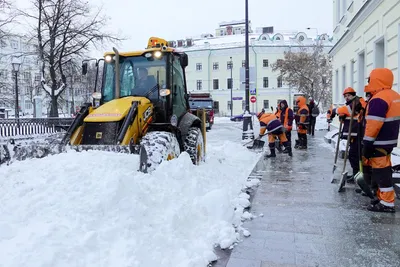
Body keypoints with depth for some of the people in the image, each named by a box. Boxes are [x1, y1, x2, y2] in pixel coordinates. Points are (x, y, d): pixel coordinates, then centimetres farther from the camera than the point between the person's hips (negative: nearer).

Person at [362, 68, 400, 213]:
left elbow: (373, 125, -24)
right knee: (384, 170, 16)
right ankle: (384, 197, 24)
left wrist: (367, 145, -19)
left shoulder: (378, 99, -20)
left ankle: (387, 203, 2)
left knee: (380, 171, -4)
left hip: (379, 143, -10)